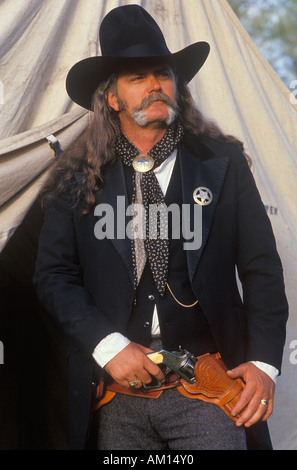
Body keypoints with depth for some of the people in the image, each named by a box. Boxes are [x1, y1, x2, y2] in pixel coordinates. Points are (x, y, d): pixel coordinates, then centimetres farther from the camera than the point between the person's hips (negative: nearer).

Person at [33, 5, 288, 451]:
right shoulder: (79, 178, 5)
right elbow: (54, 275, 5)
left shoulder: (224, 161, 5)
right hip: (120, 395, 1)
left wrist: (264, 362, -6)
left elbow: (261, 268, 4)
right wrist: (107, 345, -9)